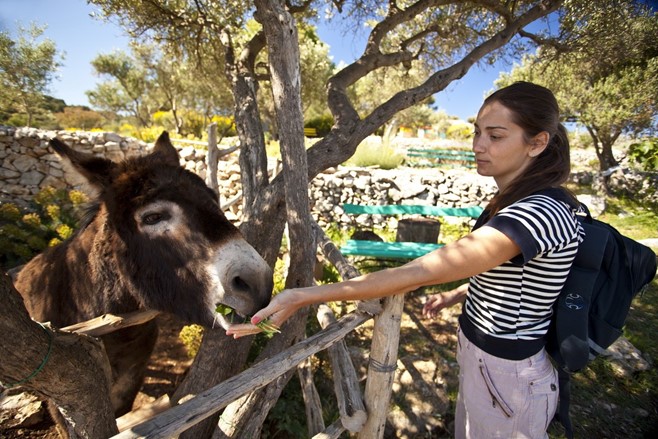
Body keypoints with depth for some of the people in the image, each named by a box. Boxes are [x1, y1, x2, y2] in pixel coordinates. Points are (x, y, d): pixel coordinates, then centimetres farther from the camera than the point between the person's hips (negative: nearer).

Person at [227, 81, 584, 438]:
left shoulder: (541, 213, -31)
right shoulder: (519, 201, 1)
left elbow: (417, 273, -38)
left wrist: (303, 296, -36)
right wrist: (456, 295, 2)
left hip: (506, 379, -8)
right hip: (479, 359, 8)